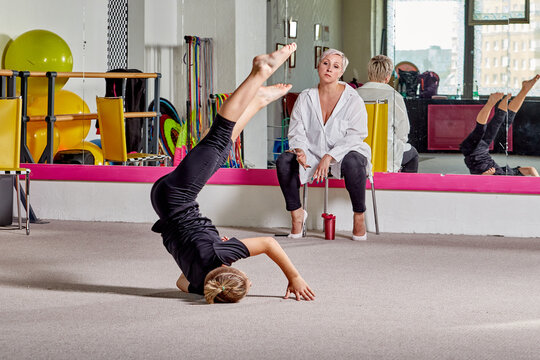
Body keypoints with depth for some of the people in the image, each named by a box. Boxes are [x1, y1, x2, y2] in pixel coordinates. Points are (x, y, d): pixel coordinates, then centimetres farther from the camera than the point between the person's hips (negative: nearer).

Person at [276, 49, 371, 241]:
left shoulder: (353, 99, -5)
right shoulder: (305, 98, 6)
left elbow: (355, 136, -14)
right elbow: (297, 131, 2)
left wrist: (330, 157, -27)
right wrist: (300, 151, -22)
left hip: (344, 154, -3)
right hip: (313, 154, 3)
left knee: (353, 163, -38)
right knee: (284, 161, -23)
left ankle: (359, 217, -20)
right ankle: (297, 214, -8)